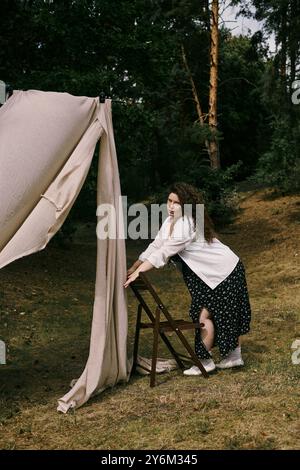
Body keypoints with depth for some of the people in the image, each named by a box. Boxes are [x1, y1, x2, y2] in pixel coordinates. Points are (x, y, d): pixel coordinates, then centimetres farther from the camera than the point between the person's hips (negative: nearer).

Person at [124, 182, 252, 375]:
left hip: (224, 272, -9)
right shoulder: (170, 222, 0)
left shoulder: (188, 224, -28)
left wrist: (138, 272, -33)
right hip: (207, 274, 9)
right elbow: (155, 246, 0)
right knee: (223, 314, 14)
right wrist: (132, 268, -6)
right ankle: (234, 356, 25)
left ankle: (205, 361, 0)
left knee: (204, 313, -10)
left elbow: (163, 252, -32)